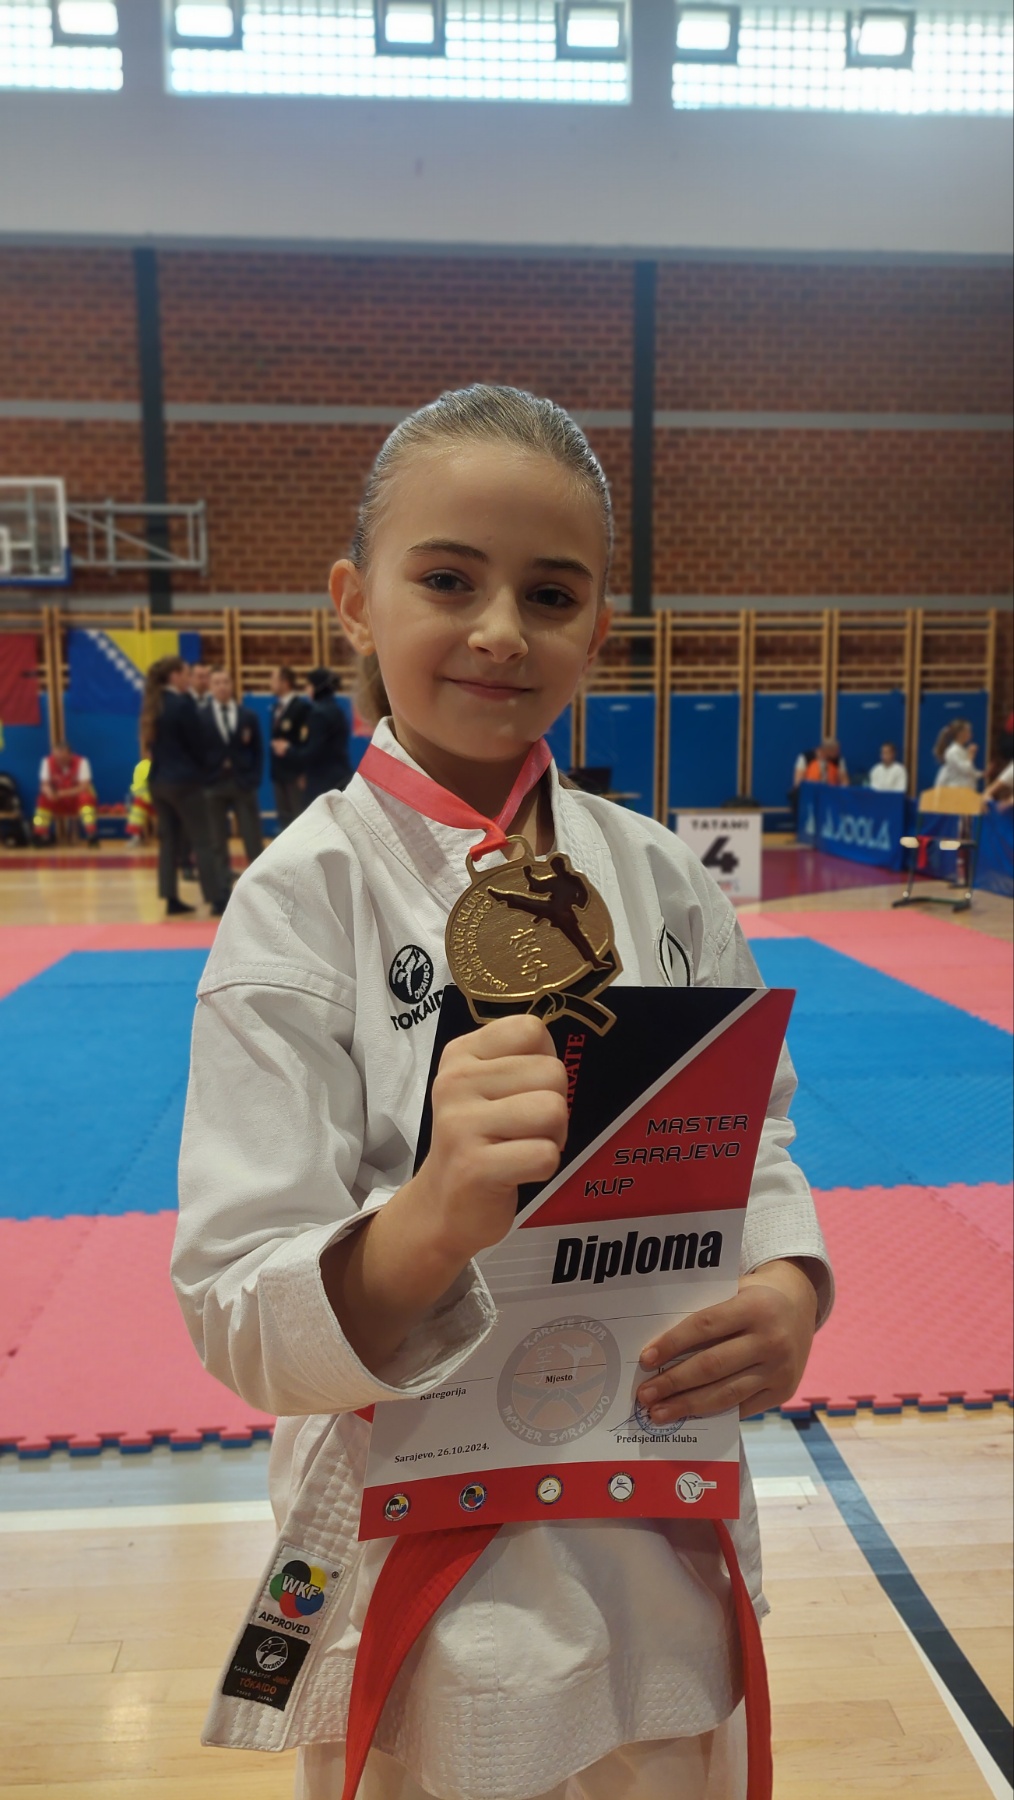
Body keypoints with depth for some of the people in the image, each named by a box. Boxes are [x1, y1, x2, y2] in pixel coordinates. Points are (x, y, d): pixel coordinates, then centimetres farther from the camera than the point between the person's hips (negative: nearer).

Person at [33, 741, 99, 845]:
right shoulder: (47, 762, -12)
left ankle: (92, 838, -31)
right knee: (43, 799, -25)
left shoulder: (81, 762, -20)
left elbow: (85, 786, -26)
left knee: (86, 797, -33)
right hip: (58, 802, 2)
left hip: (77, 798, -2)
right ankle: (40, 837, -16)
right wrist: (50, 793, -39)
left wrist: (64, 793, -40)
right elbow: (45, 785, -14)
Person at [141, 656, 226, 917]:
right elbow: (197, 743, -9)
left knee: (169, 839, 12)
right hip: (184, 780, -8)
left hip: (159, 780, 8)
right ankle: (216, 899, -4)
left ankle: (171, 899, 13)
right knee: (202, 840, -4)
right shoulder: (182, 703, -14)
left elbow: (153, 743, 14)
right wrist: (202, 769, 8)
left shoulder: (153, 704, 9)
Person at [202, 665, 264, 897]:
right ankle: (222, 894, 9)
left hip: (243, 783, 1)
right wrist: (201, 782, -9)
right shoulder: (200, 717, 0)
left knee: (254, 842, 4)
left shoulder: (249, 716, 6)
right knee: (217, 844, 4)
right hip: (213, 785, -1)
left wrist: (254, 779, -5)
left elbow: (258, 751, 6)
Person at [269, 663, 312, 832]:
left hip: (296, 773, -8)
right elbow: (275, 737, 15)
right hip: (279, 772, 8)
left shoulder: (303, 706, -11)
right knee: (284, 819, 12)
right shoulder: (276, 707, 14)